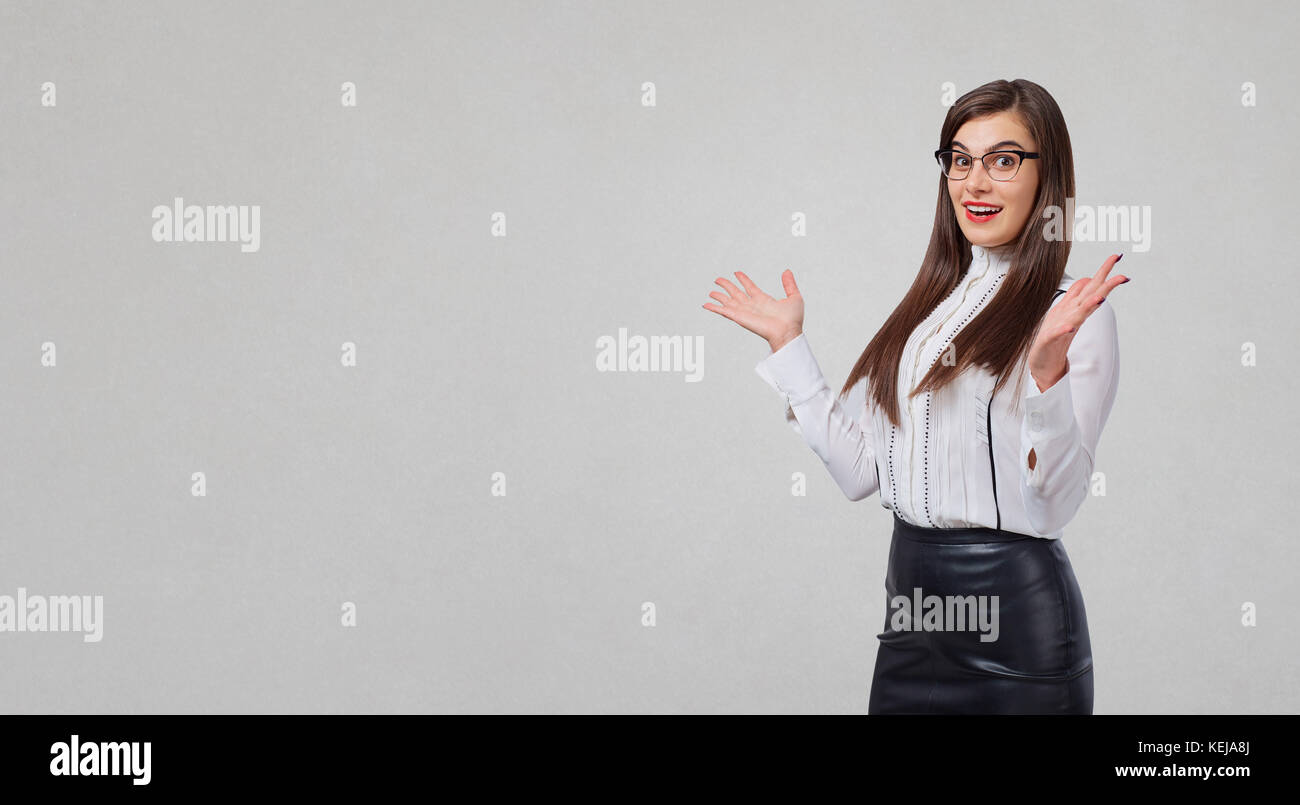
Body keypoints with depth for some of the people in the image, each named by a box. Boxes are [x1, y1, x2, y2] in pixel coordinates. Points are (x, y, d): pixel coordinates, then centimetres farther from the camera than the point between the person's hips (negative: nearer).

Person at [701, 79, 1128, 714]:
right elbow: (858, 470, 7)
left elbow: (1053, 505, -16)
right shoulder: (930, 304, 11)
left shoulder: (1075, 313, -8)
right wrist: (788, 345, 10)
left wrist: (1049, 368, -30)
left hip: (1018, 616, -6)